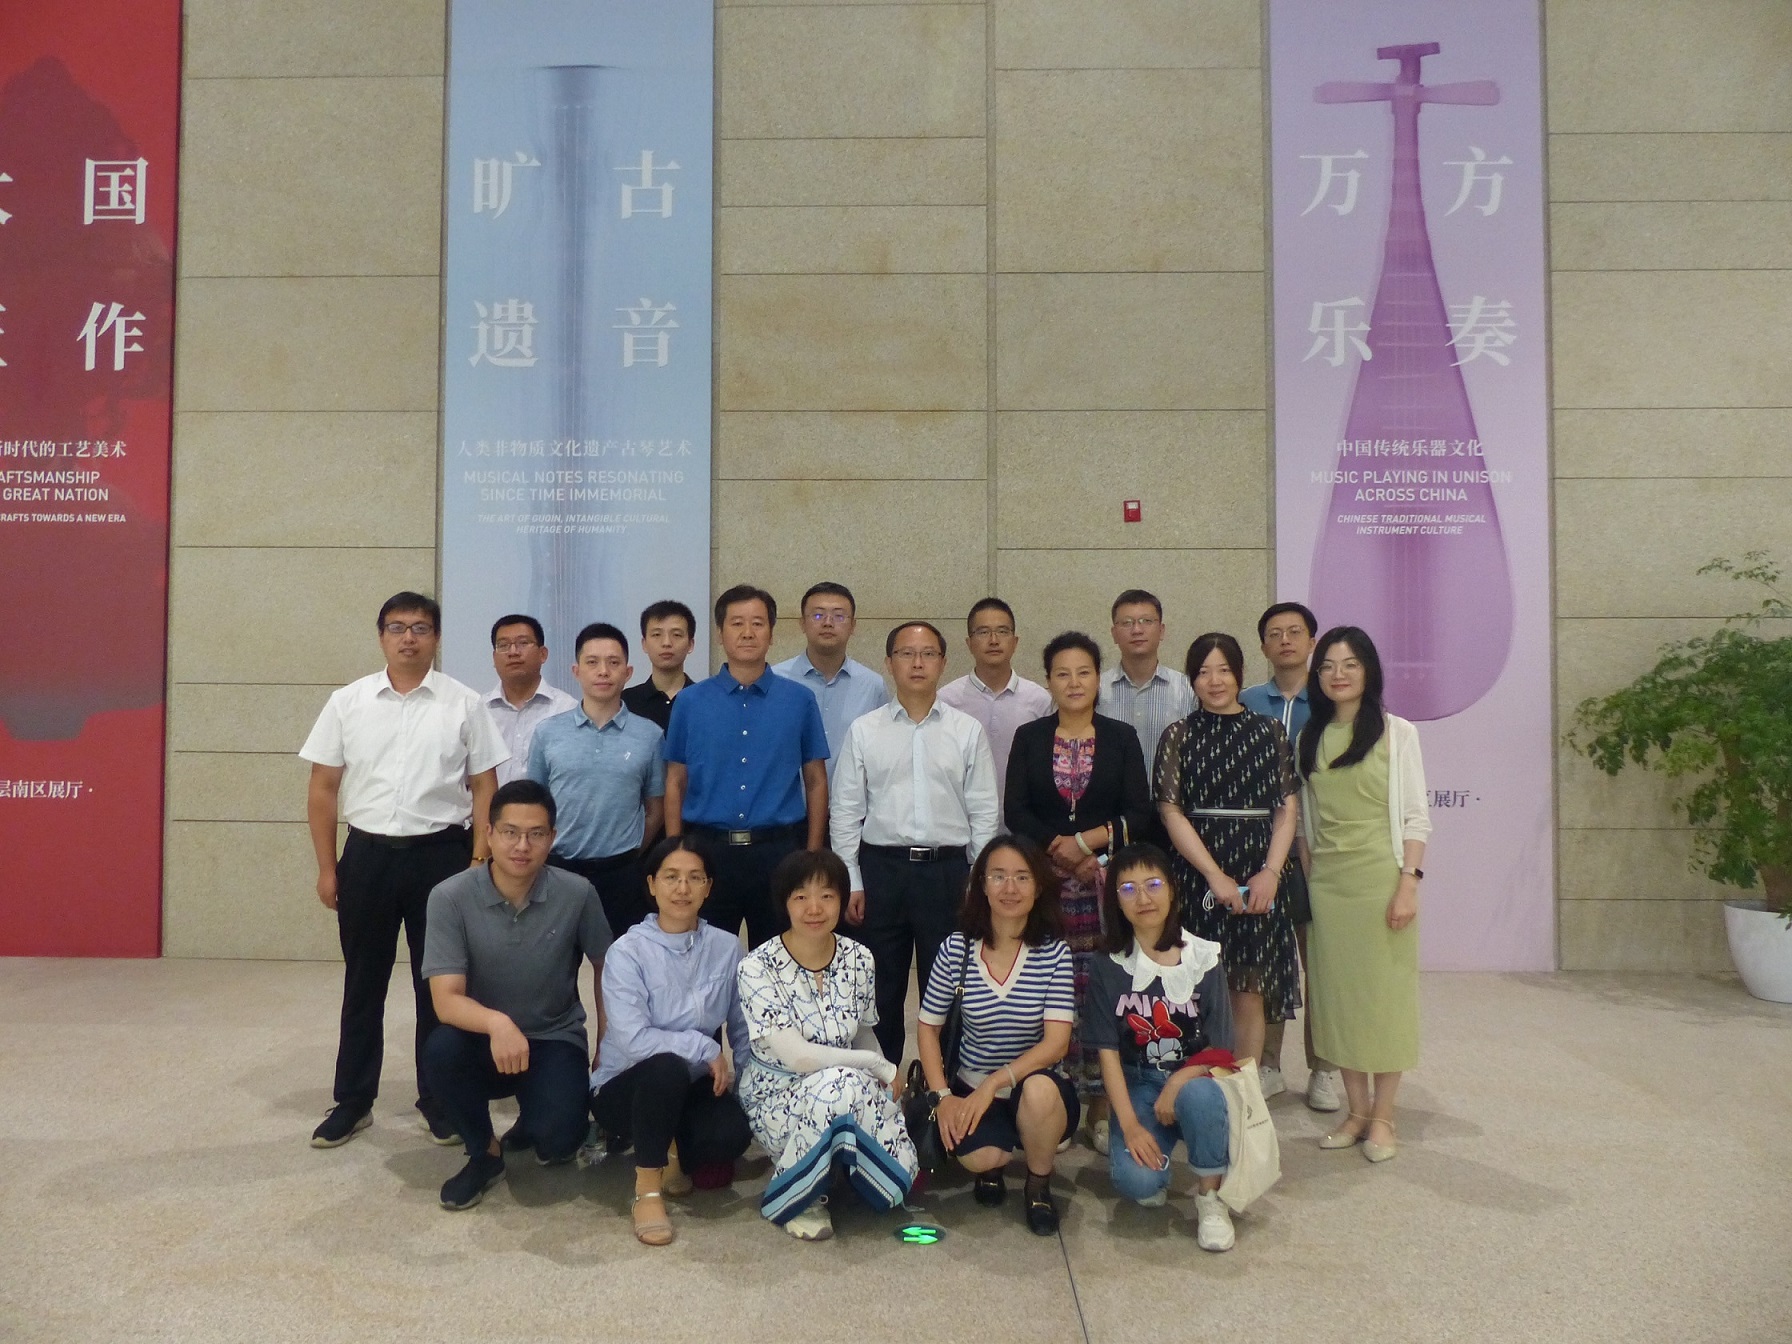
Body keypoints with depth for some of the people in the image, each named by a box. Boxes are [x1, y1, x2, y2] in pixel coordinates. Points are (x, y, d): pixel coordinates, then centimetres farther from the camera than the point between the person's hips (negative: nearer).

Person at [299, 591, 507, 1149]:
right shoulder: (348, 702, 3)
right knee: (363, 982, 12)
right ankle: (353, 1101, 26)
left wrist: (480, 862, -7)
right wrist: (327, 867, 2)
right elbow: (323, 788, 5)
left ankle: (439, 1102, 22)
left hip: (441, 853, -1)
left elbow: (484, 788, 0)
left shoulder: (464, 704, -1)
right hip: (367, 854, 1)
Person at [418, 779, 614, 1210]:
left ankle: (533, 1124, 16)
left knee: (557, 1137, -26)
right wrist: (497, 1023, -41)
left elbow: (605, 968, 5)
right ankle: (485, 1154, -3)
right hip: (484, 1038, 1)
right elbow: (446, 999, -22)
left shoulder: (577, 894, -13)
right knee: (441, 1049, -33)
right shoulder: (450, 897, -16)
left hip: (555, 1040, 0)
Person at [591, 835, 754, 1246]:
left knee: (734, 1133, -28)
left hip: (693, 1088, 3)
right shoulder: (628, 951, -15)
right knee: (668, 1066, -37)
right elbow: (633, 1039, -25)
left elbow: (744, 1031, 3)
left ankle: (672, 1154, 7)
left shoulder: (727, 948, -2)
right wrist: (704, 1049, -21)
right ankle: (647, 1191, -18)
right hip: (626, 1087, -3)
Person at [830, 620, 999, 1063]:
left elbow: (984, 813, 5)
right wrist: (851, 882, -1)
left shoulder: (968, 731, 4)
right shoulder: (864, 730, 4)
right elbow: (845, 811, 4)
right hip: (881, 867, 0)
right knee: (880, 989, 9)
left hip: (948, 870, 0)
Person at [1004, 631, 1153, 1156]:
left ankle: (1101, 1106, 7)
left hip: (1107, 878, 0)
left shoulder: (1121, 738, 8)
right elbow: (1016, 812, 2)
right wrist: (1061, 850, -11)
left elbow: (1138, 813, 2)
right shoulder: (1029, 737, 9)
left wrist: (1087, 841, -11)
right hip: (1045, 878, 0)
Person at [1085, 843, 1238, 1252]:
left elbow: (1220, 1050, -3)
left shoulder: (1203, 958, -3)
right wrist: (1130, 1125, -14)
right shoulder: (1110, 967, -2)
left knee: (1198, 1096, -37)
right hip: (1138, 1085, 0)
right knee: (1136, 1180, -27)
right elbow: (1108, 1051, -5)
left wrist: (1177, 1085, -19)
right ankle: (1155, 1169, 12)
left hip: (1194, 1078, 0)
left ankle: (1209, 1197, -11)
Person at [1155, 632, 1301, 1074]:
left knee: (1250, 990, 4)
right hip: (1198, 876, -1)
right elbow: (1171, 812, -4)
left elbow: (1286, 809, 5)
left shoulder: (1270, 731, 8)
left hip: (1258, 879, 1)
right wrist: (1215, 876, -12)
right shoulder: (1179, 735, 3)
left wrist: (1270, 872, -9)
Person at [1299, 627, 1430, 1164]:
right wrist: (1305, 885, 8)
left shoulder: (1396, 732, 0)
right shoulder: (1310, 737, 10)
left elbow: (1415, 817, -4)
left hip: (1379, 878, -4)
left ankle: (1382, 1118, 13)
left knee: (1384, 994, 2)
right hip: (1326, 883, 4)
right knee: (1336, 994, 6)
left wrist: (1408, 883, -13)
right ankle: (1356, 1110, 19)